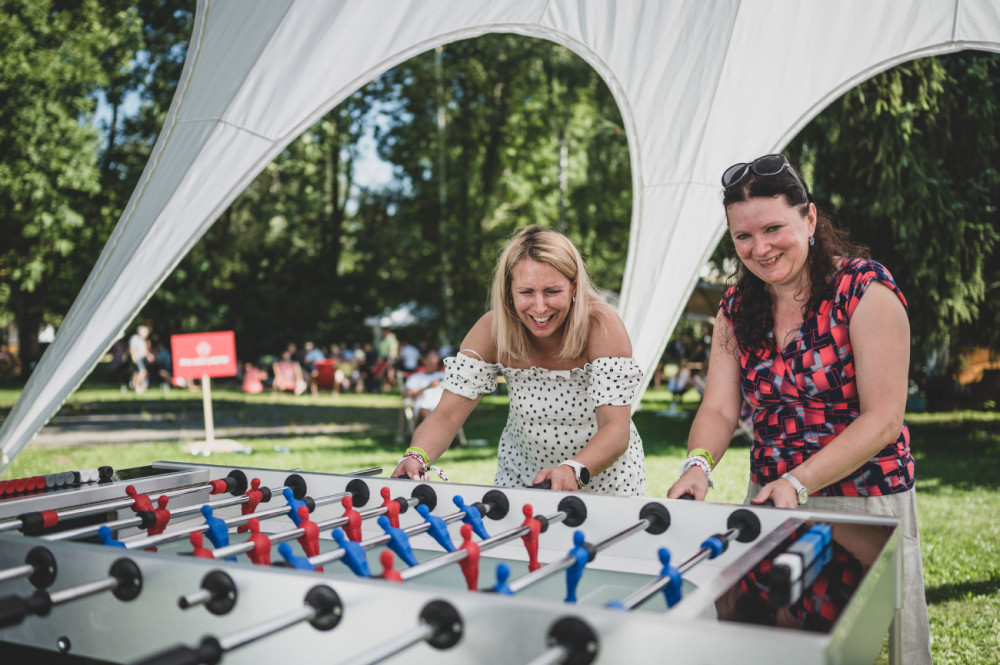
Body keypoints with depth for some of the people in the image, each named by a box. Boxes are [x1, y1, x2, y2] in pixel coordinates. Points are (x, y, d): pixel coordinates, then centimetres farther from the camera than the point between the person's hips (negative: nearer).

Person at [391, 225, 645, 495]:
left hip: (606, 472, -2)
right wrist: (415, 457, -37)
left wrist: (573, 470, -47)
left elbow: (616, 430, -28)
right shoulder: (492, 330, -17)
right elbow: (448, 414, -16)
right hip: (521, 471, 3)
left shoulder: (602, 326, -24)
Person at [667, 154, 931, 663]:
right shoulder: (738, 307, 3)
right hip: (769, 502, 5)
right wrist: (699, 465, -23)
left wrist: (799, 482, -25)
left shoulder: (866, 290, -13)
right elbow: (719, 407, -2)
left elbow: (882, 420, -16)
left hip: (864, 502, -4)